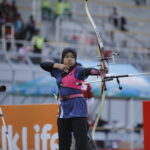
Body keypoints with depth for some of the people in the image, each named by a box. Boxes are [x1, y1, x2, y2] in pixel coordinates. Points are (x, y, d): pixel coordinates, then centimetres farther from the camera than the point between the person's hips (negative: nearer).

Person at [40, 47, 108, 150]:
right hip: (64, 108, 6)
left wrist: (99, 72, -46)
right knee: (63, 142, 11)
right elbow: (43, 65, 15)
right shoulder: (59, 71, 13)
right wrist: (57, 65, -1)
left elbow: (88, 71, -25)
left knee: (81, 141, -13)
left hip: (77, 108, -6)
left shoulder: (78, 70, -5)